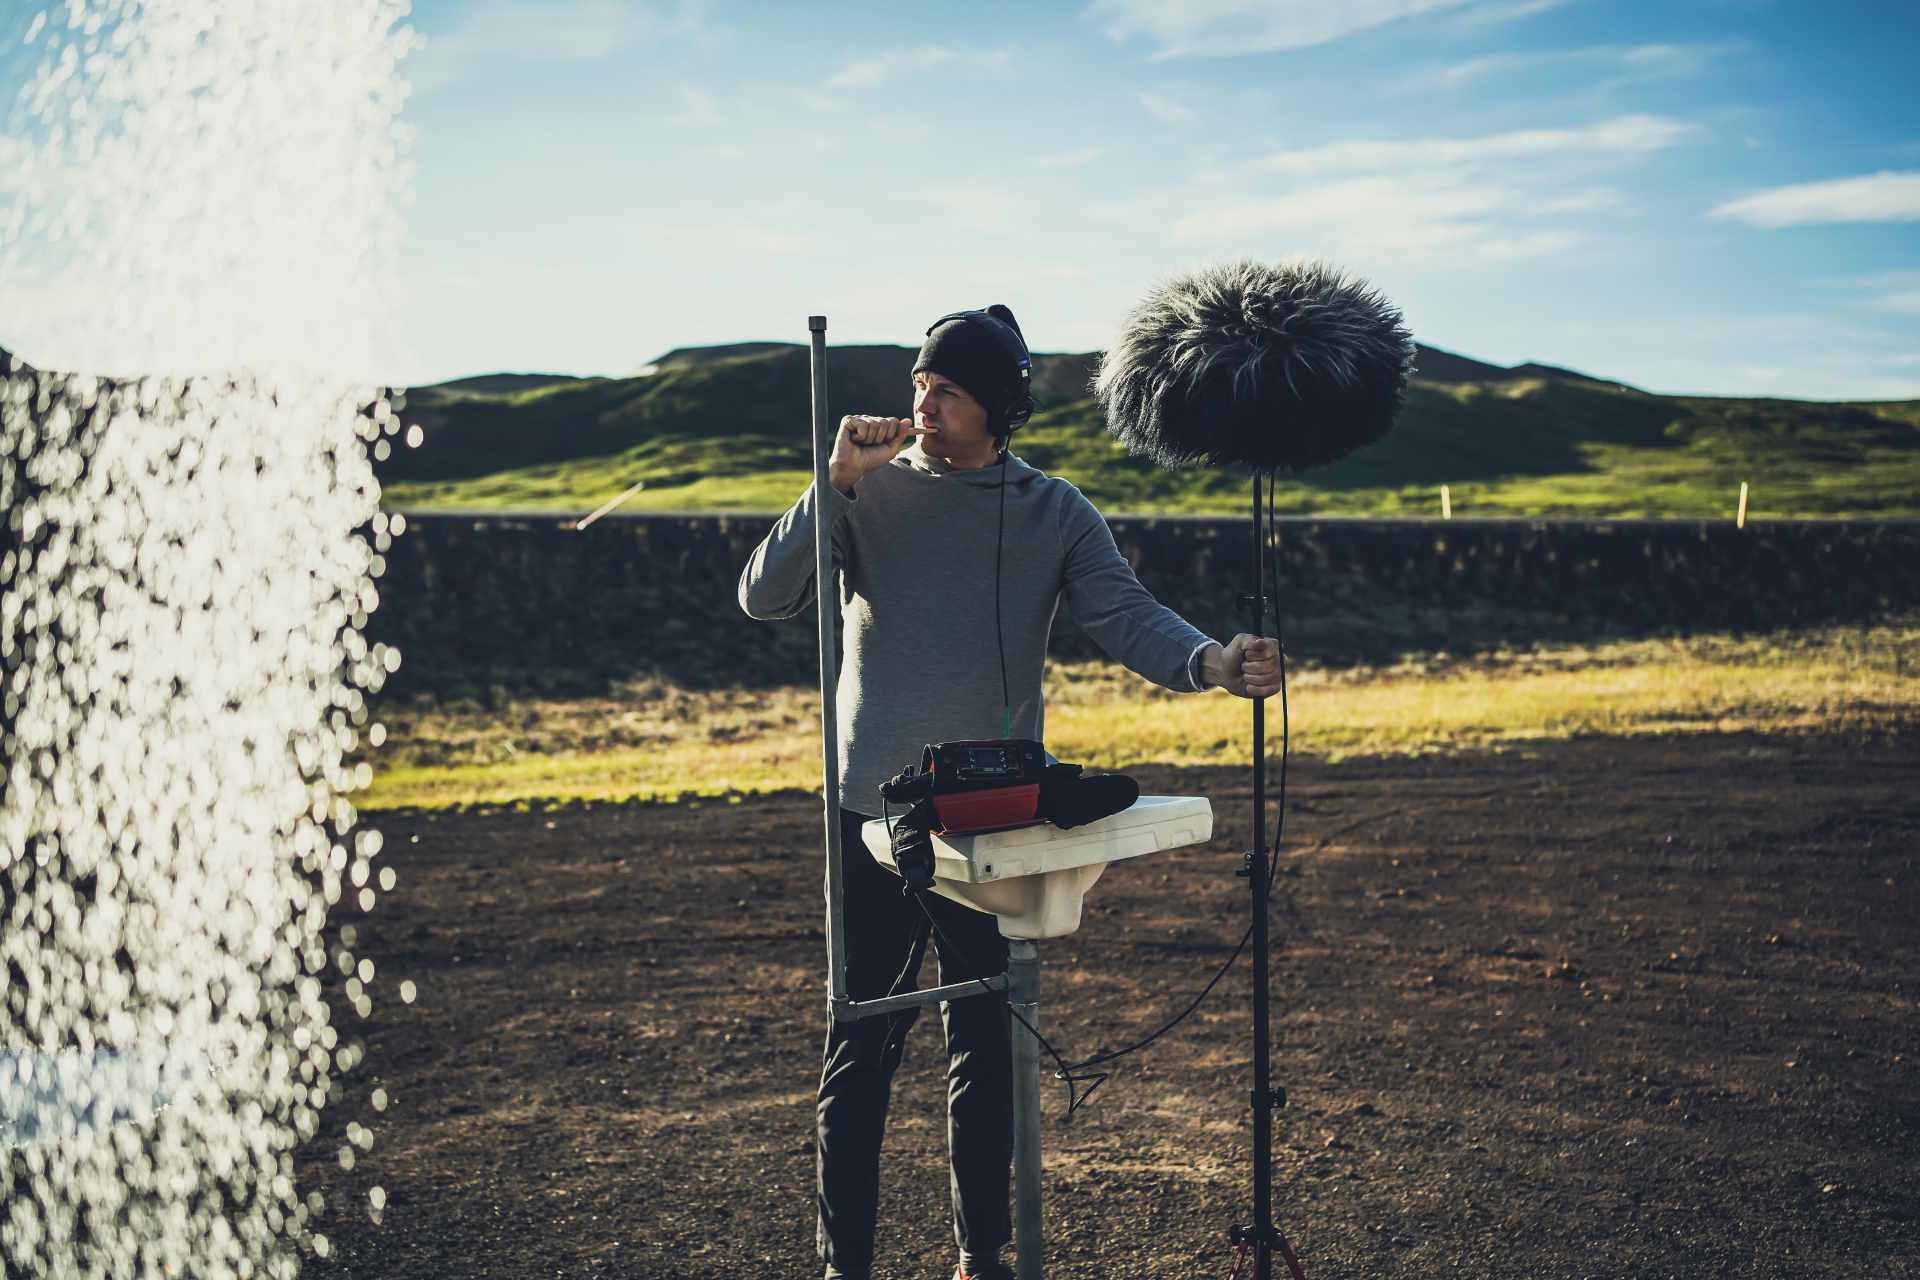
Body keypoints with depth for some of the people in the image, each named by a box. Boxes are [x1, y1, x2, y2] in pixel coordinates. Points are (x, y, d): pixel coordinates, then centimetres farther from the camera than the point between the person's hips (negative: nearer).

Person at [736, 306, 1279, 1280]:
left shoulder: (1053, 513, 4)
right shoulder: (869, 491, 1)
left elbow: (1126, 616, -7)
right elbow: (764, 597, -7)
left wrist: (1212, 662, -27)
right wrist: (839, 484, -18)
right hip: (875, 815, -1)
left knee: (986, 1045, 11)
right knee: (860, 1045, 3)